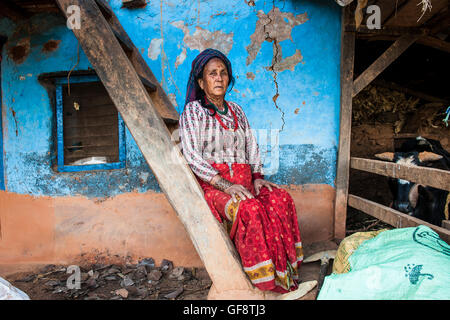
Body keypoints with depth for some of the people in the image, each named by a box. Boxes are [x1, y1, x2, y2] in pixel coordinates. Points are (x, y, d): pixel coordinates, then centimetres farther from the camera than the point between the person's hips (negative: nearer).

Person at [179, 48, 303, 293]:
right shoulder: (193, 111, 3)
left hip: (244, 180, 5)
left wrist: (257, 177, -2)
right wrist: (225, 184, -20)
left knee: (281, 199, -24)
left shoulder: (237, 111, 20)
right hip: (211, 185, -4)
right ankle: (267, 283, -21)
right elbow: (192, 157, -9)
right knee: (250, 209, -33)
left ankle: (284, 275, -18)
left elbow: (252, 148, 18)